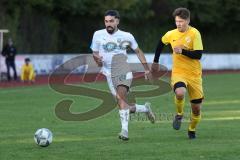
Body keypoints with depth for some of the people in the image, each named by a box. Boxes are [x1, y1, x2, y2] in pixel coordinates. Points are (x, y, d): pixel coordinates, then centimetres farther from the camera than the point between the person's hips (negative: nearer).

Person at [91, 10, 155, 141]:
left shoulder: (126, 36, 6)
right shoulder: (98, 35, 8)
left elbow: (138, 51, 20)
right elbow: (94, 53, 15)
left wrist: (146, 69, 19)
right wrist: (97, 59, -10)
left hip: (123, 70, -3)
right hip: (109, 74, 3)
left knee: (121, 97, -28)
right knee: (123, 106, 1)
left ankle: (124, 129, -35)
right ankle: (145, 108, 29)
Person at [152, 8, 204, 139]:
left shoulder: (194, 33, -11)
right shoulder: (171, 34, 0)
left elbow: (198, 55, -17)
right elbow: (161, 43, 22)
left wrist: (182, 51, -25)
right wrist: (155, 61, 27)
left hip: (194, 74, -1)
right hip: (178, 73, 1)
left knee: (196, 107, 3)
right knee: (180, 93, -32)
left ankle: (192, 130, 32)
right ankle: (179, 115, -1)